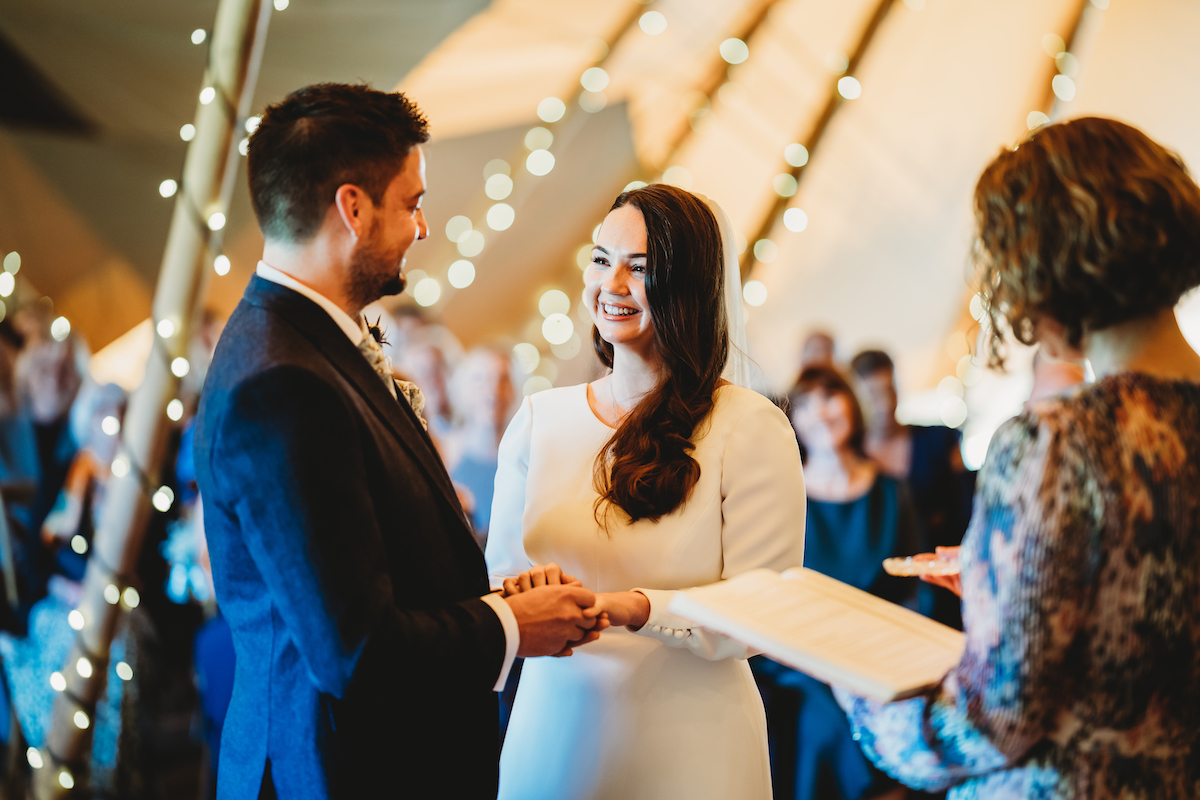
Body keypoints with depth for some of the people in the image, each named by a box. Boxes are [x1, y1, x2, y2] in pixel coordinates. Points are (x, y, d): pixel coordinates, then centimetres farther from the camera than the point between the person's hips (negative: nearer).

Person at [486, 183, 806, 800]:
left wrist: (631, 608, -28)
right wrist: (526, 590, -19)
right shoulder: (538, 419, 3)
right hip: (552, 737, 4)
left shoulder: (752, 429, -10)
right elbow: (498, 573, 5)